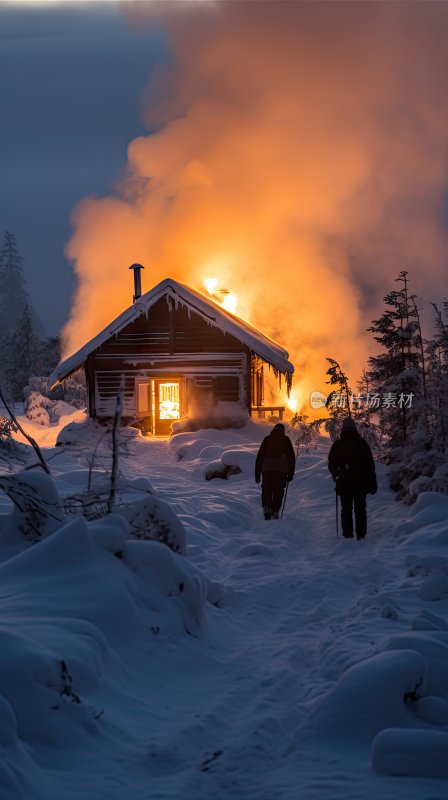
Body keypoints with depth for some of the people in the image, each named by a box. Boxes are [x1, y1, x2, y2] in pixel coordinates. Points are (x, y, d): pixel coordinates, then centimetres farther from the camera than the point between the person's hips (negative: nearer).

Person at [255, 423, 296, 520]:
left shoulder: (267, 439, 13)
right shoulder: (286, 440, 11)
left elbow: (259, 456, 11)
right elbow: (291, 456, 7)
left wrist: (257, 474, 14)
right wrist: (291, 473, 11)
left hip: (267, 469, 0)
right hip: (282, 469, 0)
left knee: (266, 490, 9)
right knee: (278, 491, 9)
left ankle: (267, 508, -13)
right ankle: (275, 512, 1)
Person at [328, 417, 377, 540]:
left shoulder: (337, 445, -2)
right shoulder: (362, 443, -3)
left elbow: (331, 464, 5)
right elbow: (370, 465, -3)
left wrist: (336, 475, 25)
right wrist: (373, 483, 2)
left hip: (344, 483, 0)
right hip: (360, 482, 0)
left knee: (346, 509, 6)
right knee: (360, 509, 7)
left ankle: (347, 536, 1)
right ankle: (361, 535, 4)